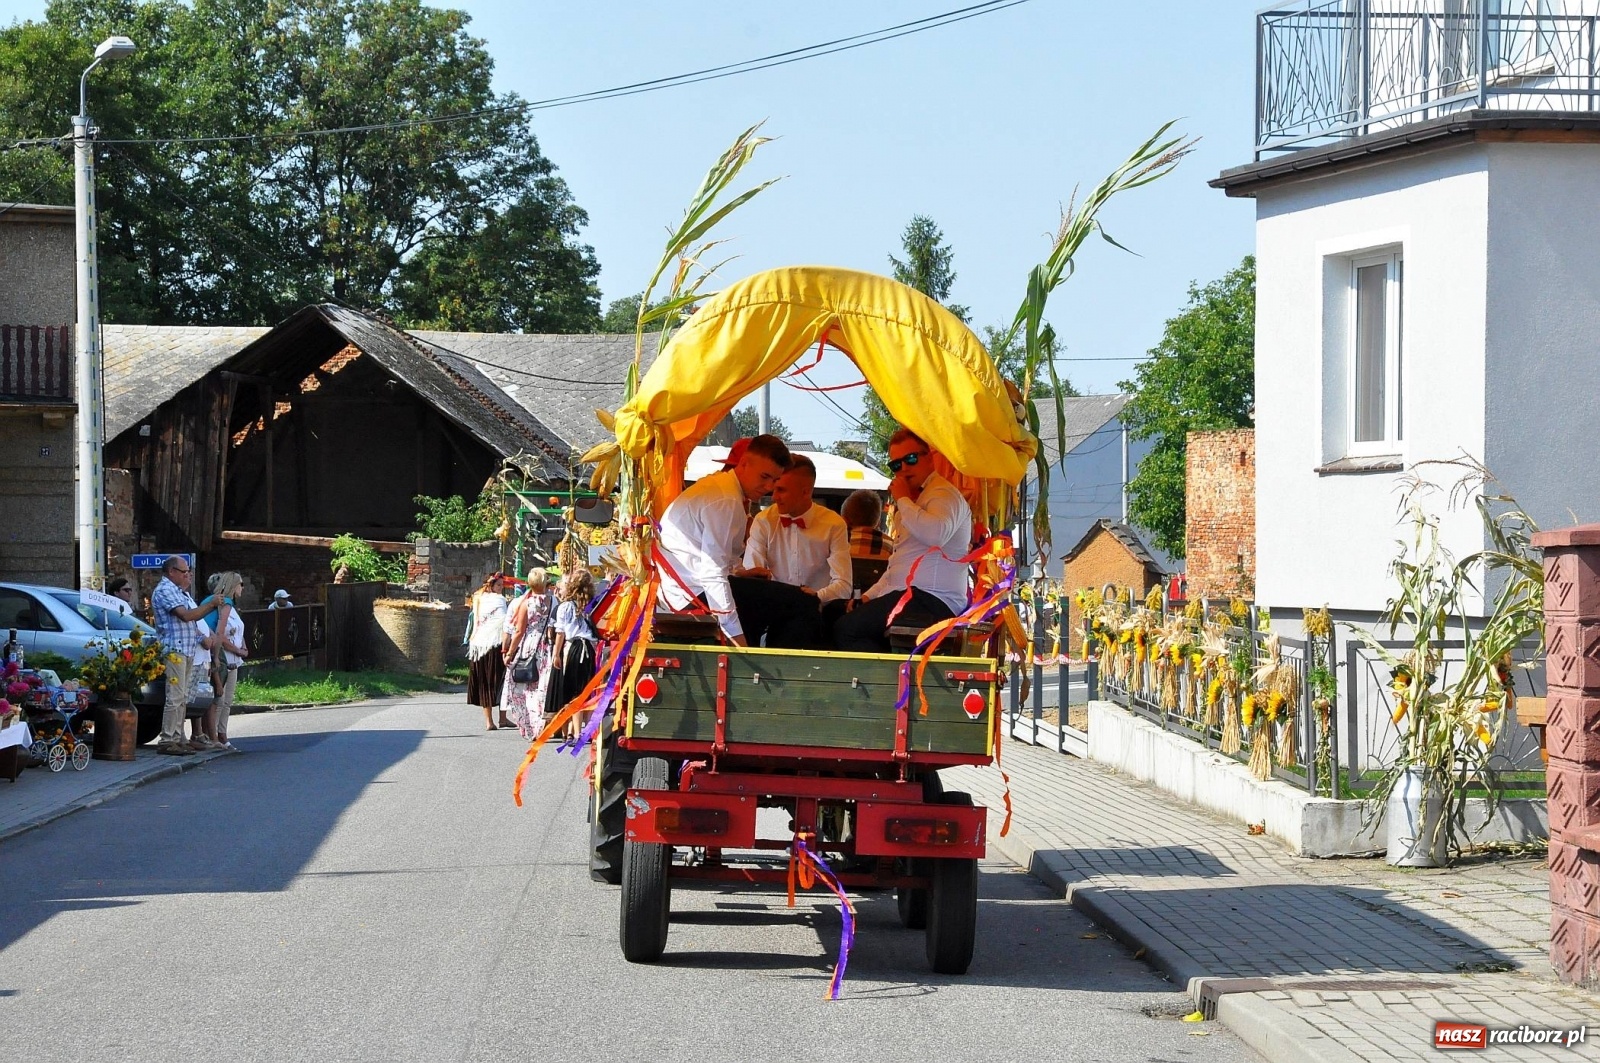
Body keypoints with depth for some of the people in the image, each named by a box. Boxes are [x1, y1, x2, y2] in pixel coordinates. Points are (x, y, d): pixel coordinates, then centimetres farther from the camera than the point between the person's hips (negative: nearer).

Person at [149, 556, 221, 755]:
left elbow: (191, 619, 28)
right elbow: (186, 615, -18)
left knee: (183, 698, 10)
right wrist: (210, 605, -9)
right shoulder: (165, 590, -9)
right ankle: (166, 740, -13)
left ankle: (177, 738, 13)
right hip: (174, 649, -10)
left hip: (187, 651, 10)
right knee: (175, 697, -13)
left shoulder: (179, 591, 22)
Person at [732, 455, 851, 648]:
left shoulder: (834, 525, -1)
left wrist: (814, 597, -29)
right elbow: (749, 575, -6)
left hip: (813, 612, -2)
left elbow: (843, 586, -9)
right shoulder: (764, 520, 4)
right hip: (772, 608, 2)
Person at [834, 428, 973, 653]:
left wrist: (903, 500, -15)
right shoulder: (914, 500, 26)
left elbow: (936, 534, -29)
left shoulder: (943, 494, -6)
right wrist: (870, 595, 16)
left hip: (930, 601, -11)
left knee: (846, 629, -22)